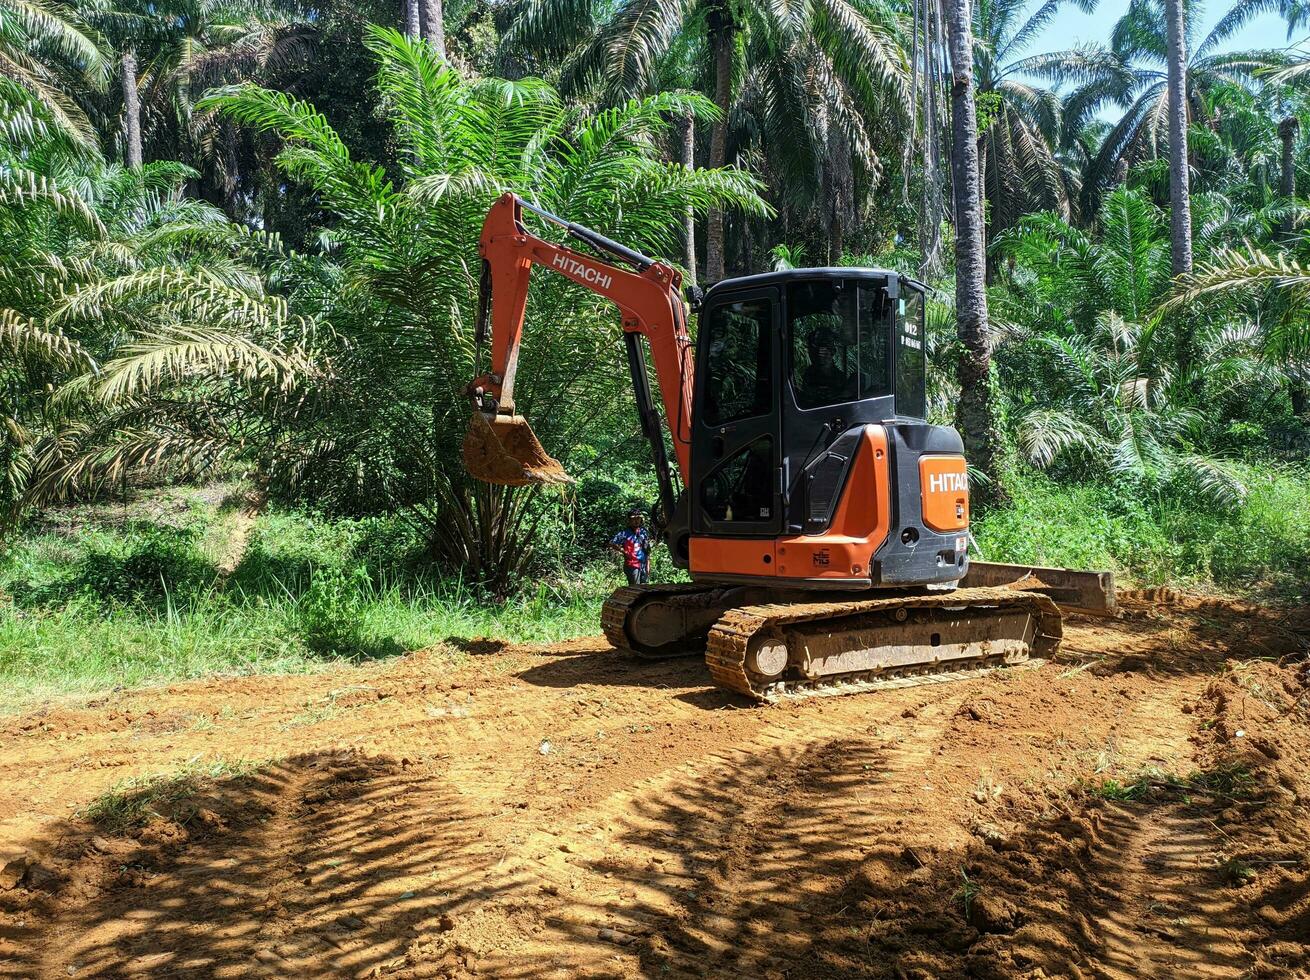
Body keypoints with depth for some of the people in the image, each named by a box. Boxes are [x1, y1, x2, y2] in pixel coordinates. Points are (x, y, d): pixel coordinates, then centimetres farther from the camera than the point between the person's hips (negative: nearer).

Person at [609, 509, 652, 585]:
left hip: (643, 566, 6)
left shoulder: (643, 532, 10)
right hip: (632, 566, -5)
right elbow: (611, 543, -9)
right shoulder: (625, 533, -6)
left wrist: (648, 565, 10)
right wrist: (623, 551, -14)